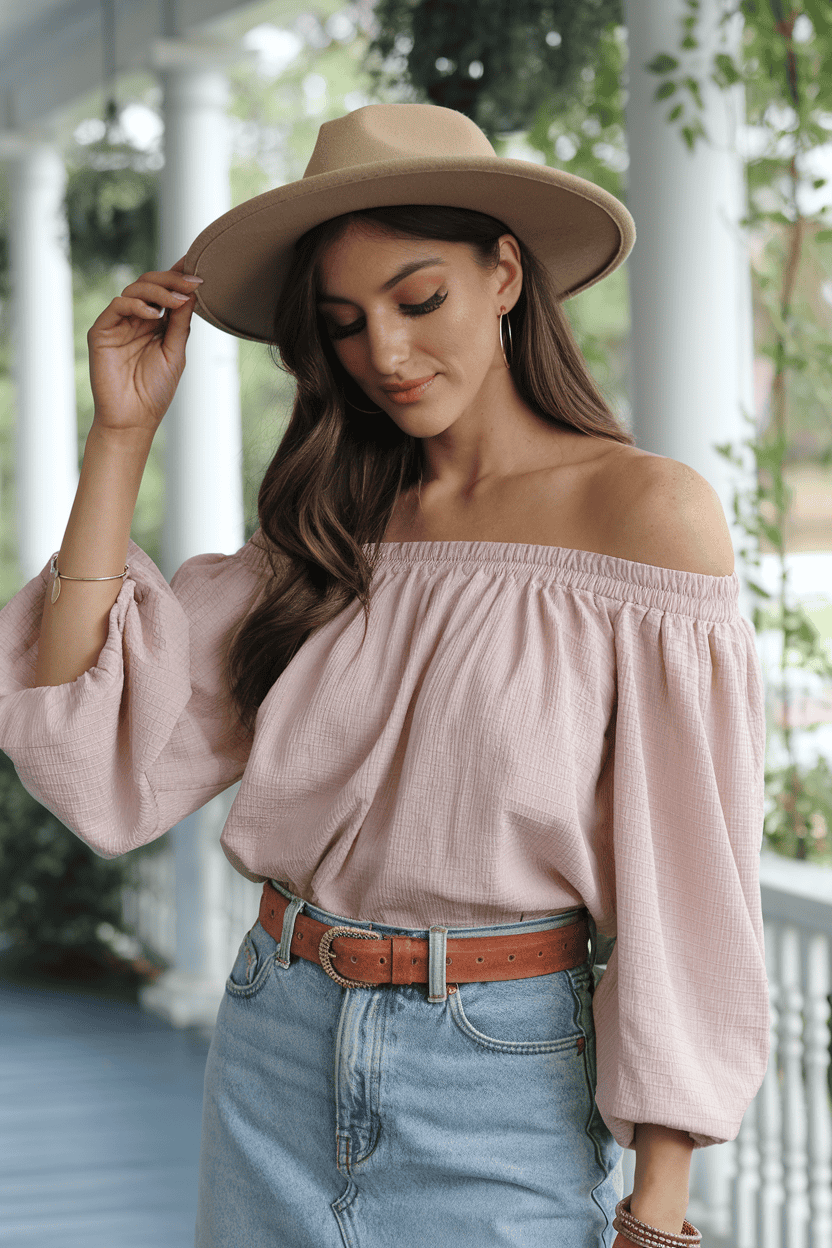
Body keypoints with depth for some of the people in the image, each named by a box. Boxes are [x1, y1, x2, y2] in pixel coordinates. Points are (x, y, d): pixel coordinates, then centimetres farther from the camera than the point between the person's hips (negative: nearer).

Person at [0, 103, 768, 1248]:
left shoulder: (647, 510, -8)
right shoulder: (327, 531, 6)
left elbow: (689, 887, -10)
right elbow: (100, 766, -5)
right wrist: (122, 430, -3)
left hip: (509, 1084, -4)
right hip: (277, 1062, 4)